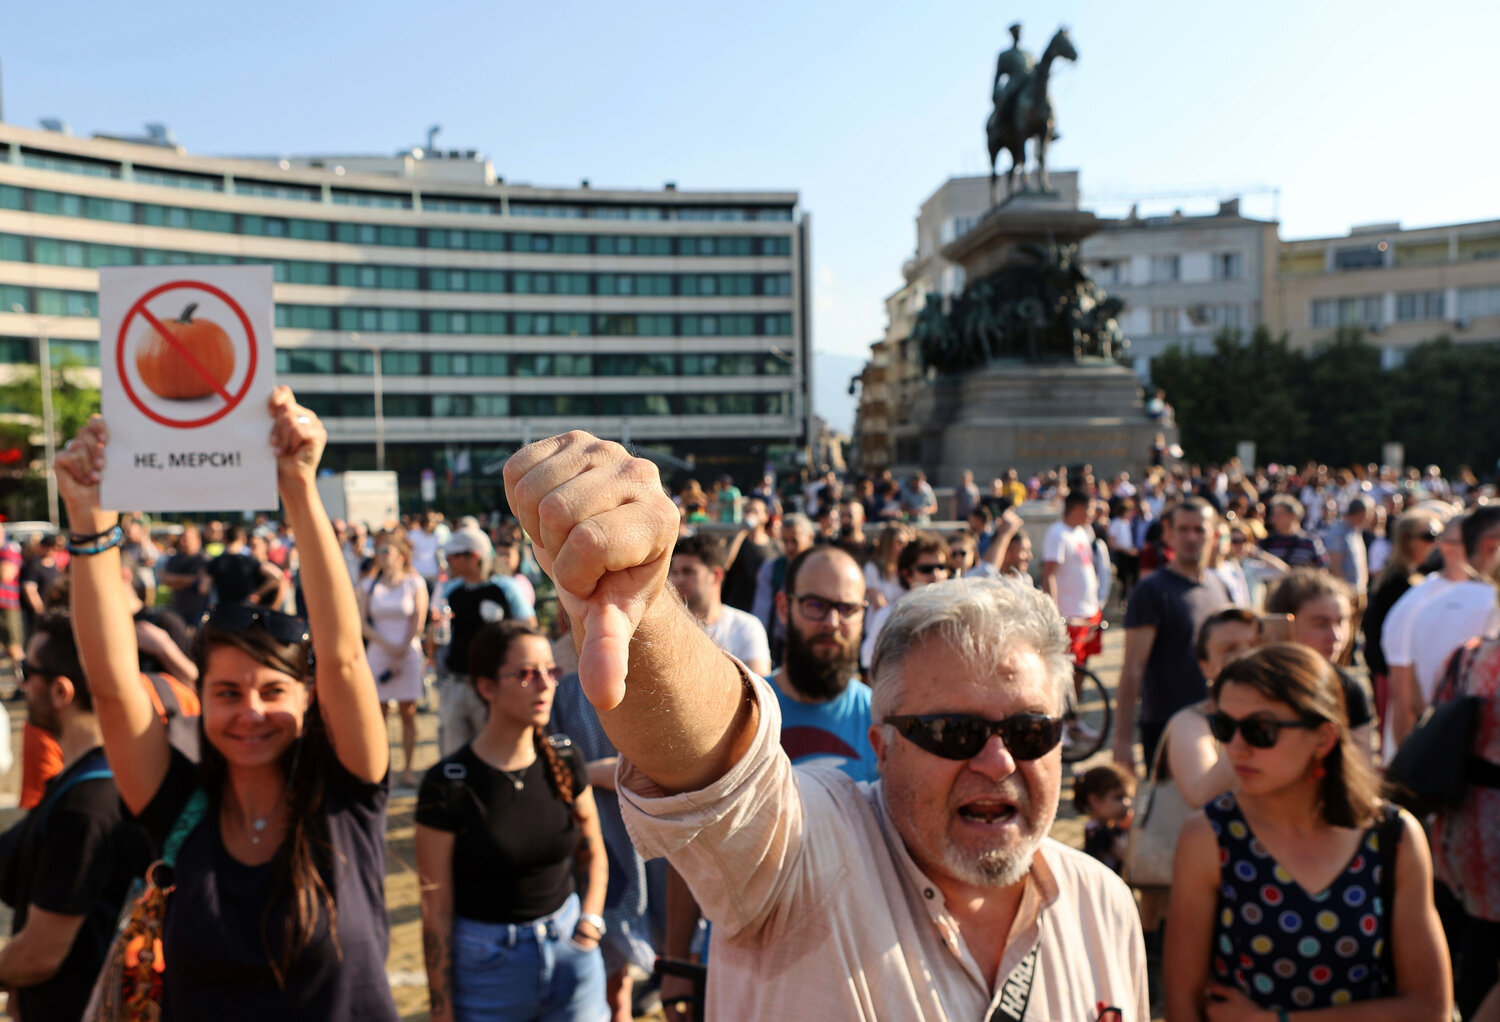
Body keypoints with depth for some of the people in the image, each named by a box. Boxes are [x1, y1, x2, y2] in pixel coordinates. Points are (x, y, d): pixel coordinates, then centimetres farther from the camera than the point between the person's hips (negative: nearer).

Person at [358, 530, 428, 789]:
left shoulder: (415, 584, 3)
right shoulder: (368, 587, 8)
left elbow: (418, 622, -1)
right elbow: (362, 624, 1)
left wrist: (401, 651, -8)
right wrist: (388, 646, -10)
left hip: (409, 653, -1)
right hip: (377, 654, 1)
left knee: (408, 713, 0)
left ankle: (407, 769, 5)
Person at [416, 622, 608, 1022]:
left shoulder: (565, 761, -4)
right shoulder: (447, 786, -16)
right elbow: (437, 914, -11)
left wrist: (589, 923, -5)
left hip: (573, 957, 3)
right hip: (486, 968, -3)